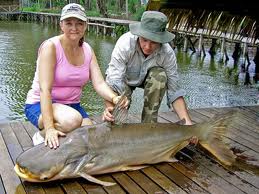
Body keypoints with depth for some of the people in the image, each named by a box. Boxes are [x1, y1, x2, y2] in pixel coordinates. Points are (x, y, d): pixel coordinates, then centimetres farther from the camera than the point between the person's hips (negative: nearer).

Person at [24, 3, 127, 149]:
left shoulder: (87, 50, 1)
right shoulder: (51, 46, -17)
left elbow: (99, 84, -9)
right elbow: (45, 89, -26)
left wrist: (114, 98, -32)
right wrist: (49, 128, -36)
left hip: (72, 105, 6)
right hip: (41, 106, -6)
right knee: (72, 120, -35)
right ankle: (42, 136, -6)